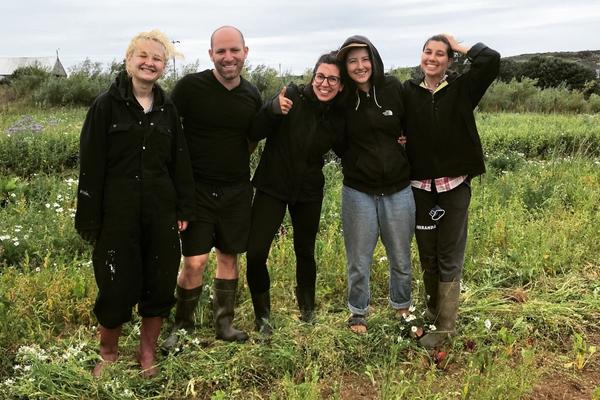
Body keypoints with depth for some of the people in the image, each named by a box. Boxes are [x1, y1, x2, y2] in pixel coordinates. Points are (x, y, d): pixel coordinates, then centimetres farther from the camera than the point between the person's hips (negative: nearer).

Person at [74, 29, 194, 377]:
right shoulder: (107, 105, -4)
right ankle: (108, 353, 28)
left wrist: (184, 209, 6)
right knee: (116, 285, 3)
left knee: (160, 283, 8)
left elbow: (180, 163, 9)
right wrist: (90, 218, -9)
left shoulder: (168, 109, 7)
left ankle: (148, 353, 28)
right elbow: (91, 165, -6)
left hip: (161, 212, 3)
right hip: (118, 212, -3)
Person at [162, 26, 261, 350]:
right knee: (195, 262, -6)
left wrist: (237, 165, 7)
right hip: (198, 188, -4)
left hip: (237, 190, 4)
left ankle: (224, 324, 29)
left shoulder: (252, 96, 3)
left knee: (229, 257, 12)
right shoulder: (190, 86, -11)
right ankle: (182, 327, 16)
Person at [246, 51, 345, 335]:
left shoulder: (339, 117, -4)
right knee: (255, 254, -9)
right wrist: (273, 110, -35)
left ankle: (307, 308, 37)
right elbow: (254, 134, -17)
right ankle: (262, 314, 14)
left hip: (309, 192, 3)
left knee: (305, 252, 13)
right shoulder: (292, 97, -14)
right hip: (272, 186, -2)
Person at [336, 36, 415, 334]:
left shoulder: (393, 89, -6)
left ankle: (402, 308, 39)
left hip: (398, 190, 1)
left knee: (401, 259, 16)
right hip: (359, 192, -1)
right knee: (359, 261, 11)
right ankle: (358, 313, 33)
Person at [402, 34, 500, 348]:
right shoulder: (408, 92, 1)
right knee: (427, 254, 15)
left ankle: (445, 326, 11)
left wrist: (460, 46, -6)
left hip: (455, 184, -2)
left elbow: (491, 59, -17)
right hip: (420, 185, 2)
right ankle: (433, 310, 34)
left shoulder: (462, 88, -4)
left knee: (449, 256, 3)